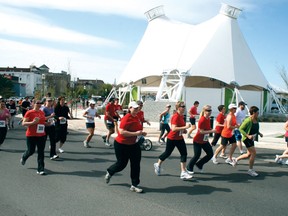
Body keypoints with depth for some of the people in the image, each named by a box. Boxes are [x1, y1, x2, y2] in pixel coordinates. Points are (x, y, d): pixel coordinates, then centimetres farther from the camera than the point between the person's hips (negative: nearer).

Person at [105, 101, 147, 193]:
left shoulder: (137, 118, 5)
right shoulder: (126, 118, -21)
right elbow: (122, 132, -29)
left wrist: (141, 133, 4)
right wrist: (135, 133, -30)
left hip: (134, 144, 7)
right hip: (122, 145, -7)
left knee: (136, 164, 3)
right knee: (122, 164, 8)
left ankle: (134, 186, 13)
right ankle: (109, 172, 40)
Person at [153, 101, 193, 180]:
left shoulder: (181, 116, 4)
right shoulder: (175, 117, -22)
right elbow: (173, 128, -32)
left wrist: (184, 130, 4)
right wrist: (185, 127, -34)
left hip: (179, 138, 8)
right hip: (172, 138, -8)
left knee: (184, 153, -3)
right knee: (167, 153, 9)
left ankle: (183, 173, 1)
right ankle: (158, 165, 35)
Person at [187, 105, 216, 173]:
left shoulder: (208, 119, 2)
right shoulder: (202, 120, -23)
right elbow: (201, 131, -25)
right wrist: (212, 131, -26)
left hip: (205, 141, 8)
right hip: (198, 141, -8)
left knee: (210, 154, 4)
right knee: (197, 155, -2)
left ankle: (199, 164, 23)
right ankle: (189, 168, 21)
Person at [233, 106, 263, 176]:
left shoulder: (256, 120, 6)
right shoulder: (248, 120, -19)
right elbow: (240, 129, -17)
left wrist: (259, 133, 4)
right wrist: (247, 135, -26)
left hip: (252, 139, 9)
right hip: (247, 139, -9)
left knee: (249, 154, 14)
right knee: (254, 152, -11)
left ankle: (236, 159, 35)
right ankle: (250, 170, 1)